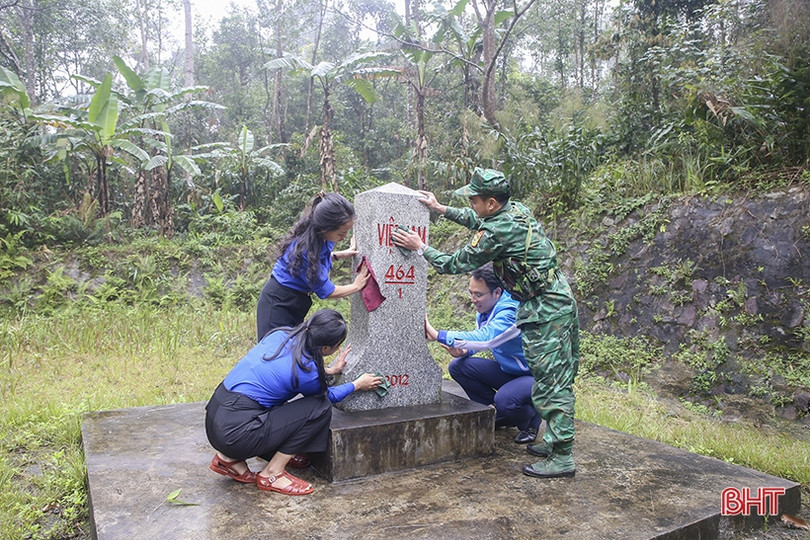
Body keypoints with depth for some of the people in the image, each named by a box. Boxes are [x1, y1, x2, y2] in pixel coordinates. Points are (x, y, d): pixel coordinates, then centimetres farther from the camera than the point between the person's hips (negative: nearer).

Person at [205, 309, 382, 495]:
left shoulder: (281, 334, 3)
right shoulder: (307, 371, -16)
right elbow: (326, 395, 8)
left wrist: (329, 371, 30)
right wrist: (357, 384, 22)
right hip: (235, 434, -8)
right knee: (320, 408, -5)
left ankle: (229, 458, 18)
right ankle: (272, 474, 3)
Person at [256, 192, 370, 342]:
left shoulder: (322, 238, -9)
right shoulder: (304, 249, -32)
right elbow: (325, 290, -20)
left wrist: (340, 254, 4)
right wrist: (355, 286, -7)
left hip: (296, 303, 8)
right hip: (278, 303, -8)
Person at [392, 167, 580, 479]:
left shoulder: (498, 232, -21)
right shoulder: (516, 210, 7)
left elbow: (456, 264, -10)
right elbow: (478, 221, 27)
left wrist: (420, 247, 1)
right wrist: (441, 209, 27)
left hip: (544, 313, -10)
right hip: (560, 302, 10)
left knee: (549, 383, -4)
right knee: (559, 380, 16)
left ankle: (562, 458, 4)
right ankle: (556, 441, 28)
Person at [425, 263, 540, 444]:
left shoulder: (511, 312, -31)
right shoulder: (485, 310, -2)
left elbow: (485, 338, -45)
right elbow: (479, 338, 6)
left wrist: (437, 335, -47)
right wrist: (463, 352, -19)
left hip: (535, 375, -9)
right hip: (507, 370, 9)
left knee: (504, 399, -37)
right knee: (457, 366, -4)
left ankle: (531, 419, 1)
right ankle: (500, 415, 8)